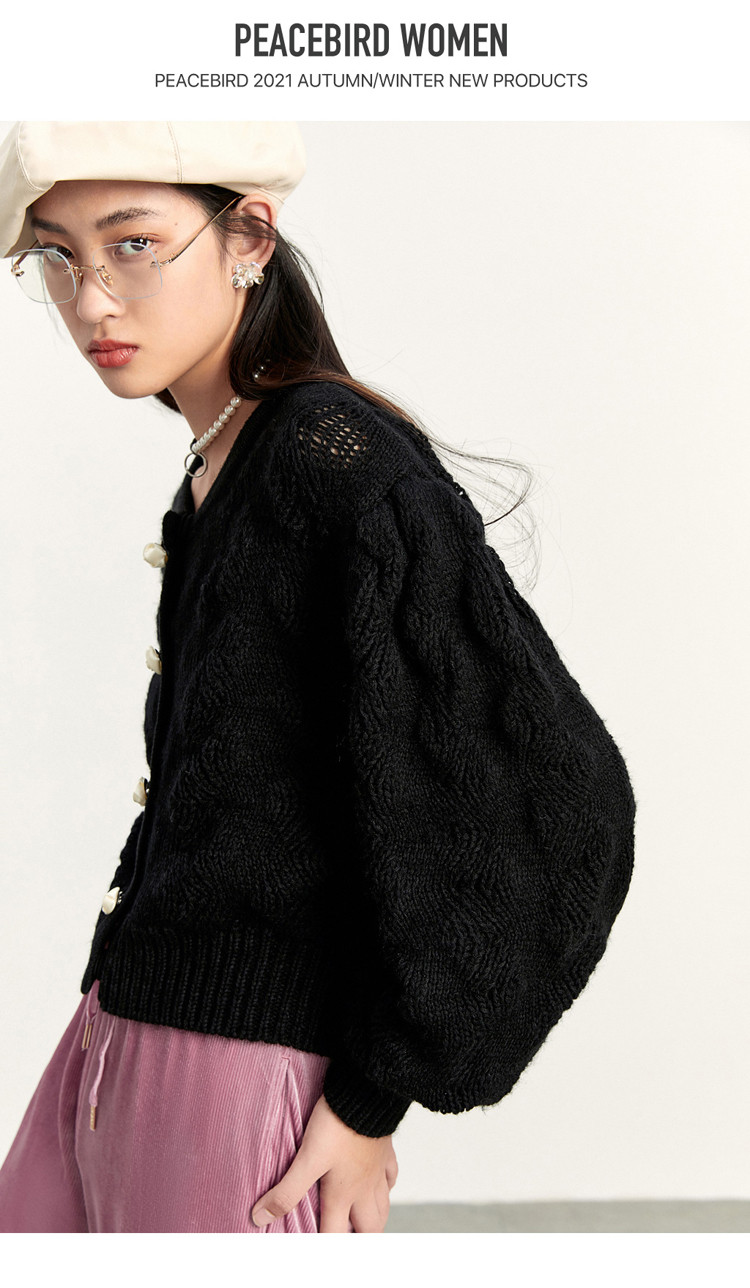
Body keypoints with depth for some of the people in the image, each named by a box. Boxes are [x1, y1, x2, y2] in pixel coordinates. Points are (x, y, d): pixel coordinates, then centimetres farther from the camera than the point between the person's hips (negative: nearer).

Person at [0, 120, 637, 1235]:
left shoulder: (342, 462, -16)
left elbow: (548, 802, -18)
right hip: (115, 1039, 8)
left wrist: (377, 1094, -12)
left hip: (246, 1086, -8)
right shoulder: (217, 474, 11)